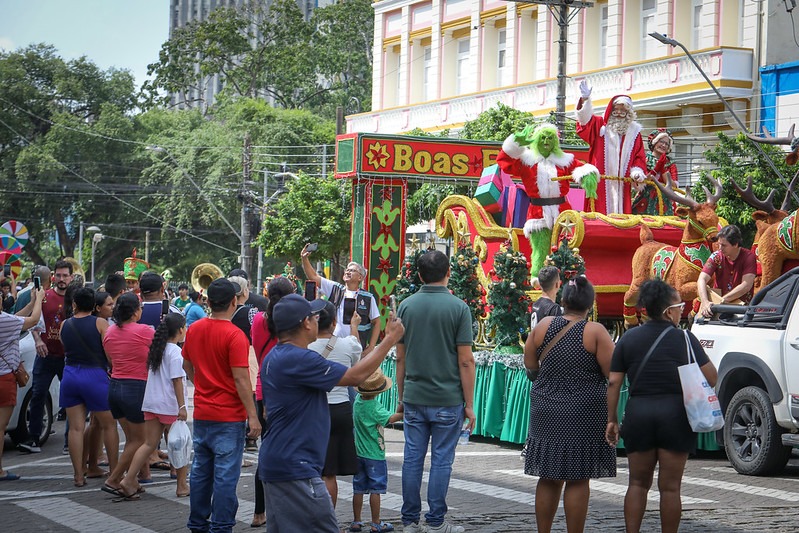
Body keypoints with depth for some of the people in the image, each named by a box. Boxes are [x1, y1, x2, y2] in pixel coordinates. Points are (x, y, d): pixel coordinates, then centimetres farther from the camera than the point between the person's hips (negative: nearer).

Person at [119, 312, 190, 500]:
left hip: (151, 404, 7)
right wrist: (182, 406, -16)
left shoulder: (156, 349, 12)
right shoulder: (175, 352, -12)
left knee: (149, 444, 6)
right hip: (170, 406, -7)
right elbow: (177, 380, -16)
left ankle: (128, 480, -5)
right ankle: (182, 486, 12)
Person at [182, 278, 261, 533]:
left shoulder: (194, 329, 2)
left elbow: (187, 365, 16)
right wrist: (252, 416, -15)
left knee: (201, 471, 15)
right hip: (229, 416, -6)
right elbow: (241, 379, -19)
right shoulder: (234, 335, -18)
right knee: (225, 475, -1)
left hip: (201, 414, 6)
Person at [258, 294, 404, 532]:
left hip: (275, 464, 11)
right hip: (296, 468, -11)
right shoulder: (299, 360, -20)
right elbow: (355, 375, -15)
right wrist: (390, 339, -6)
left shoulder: (275, 358, 12)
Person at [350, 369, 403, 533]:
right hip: (374, 455, -6)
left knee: (358, 489, 11)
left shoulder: (358, 401, 2)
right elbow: (390, 418, -32)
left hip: (359, 453, 6)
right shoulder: (375, 407, -18)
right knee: (375, 490, 0)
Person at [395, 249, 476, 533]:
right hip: (447, 398, -3)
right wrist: (469, 404, -3)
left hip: (414, 398, 3)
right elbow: (465, 361, -9)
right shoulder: (458, 307, -8)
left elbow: (400, 357, 7)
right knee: (441, 460, 3)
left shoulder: (406, 306, 3)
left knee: (412, 458, 7)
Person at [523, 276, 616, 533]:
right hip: (583, 413, -4)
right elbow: (613, 373, -11)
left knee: (548, 479, 11)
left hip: (546, 412, 4)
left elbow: (530, 364, 7)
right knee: (578, 480, 1)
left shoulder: (544, 326, 1)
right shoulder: (596, 332, -9)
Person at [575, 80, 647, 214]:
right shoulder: (600, 127, 8)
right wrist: (585, 99, -27)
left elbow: (639, 157, 15)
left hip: (622, 184, 2)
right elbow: (585, 120, -10)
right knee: (600, 215, -8)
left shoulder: (634, 132, 15)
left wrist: (637, 172, -5)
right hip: (600, 183, -2)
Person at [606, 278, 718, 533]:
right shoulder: (683, 338, -5)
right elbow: (711, 378, -8)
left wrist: (612, 419, 9)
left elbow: (614, 383, 3)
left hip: (638, 414, 3)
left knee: (638, 483, 13)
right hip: (675, 415, -3)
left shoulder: (629, 338, 5)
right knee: (670, 487, 3)